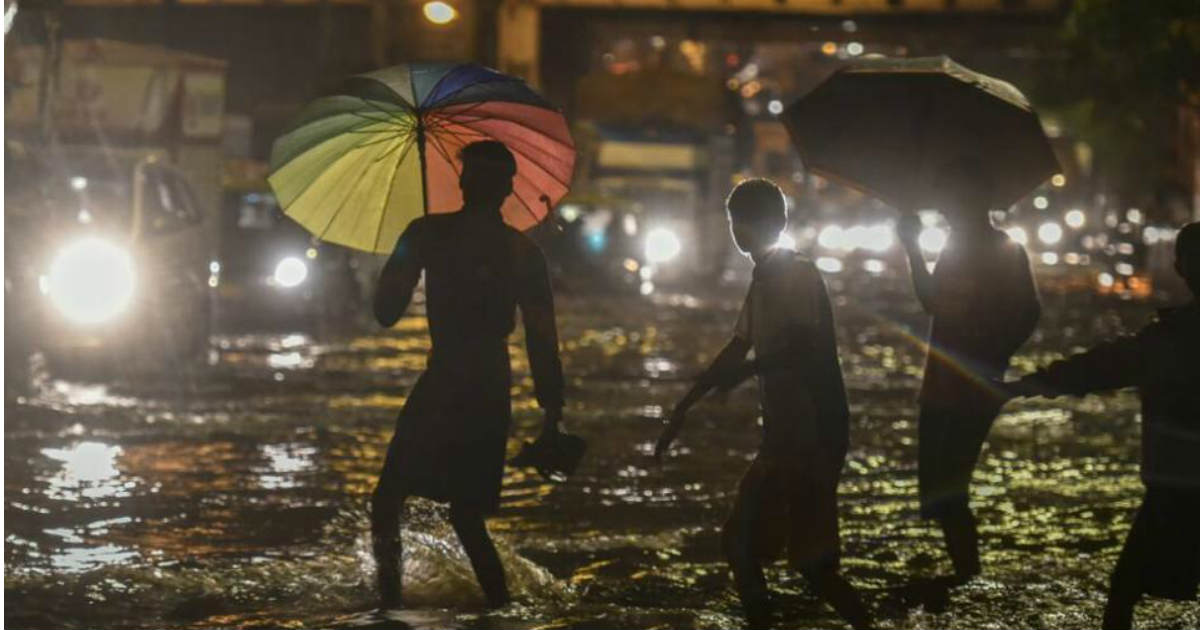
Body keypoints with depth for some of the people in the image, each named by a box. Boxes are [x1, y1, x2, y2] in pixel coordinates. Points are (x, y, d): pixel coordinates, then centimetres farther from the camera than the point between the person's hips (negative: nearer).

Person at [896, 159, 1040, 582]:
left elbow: (1027, 315, -17)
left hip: (974, 392, -9)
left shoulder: (1005, 253, -9)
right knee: (937, 485, 12)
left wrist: (991, 360, -24)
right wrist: (913, 249, 21)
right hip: (940, 388, 9)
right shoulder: (956, 246, 16)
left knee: (944, 488, -10)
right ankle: (966, 572, 20)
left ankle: (967, 575, -4)